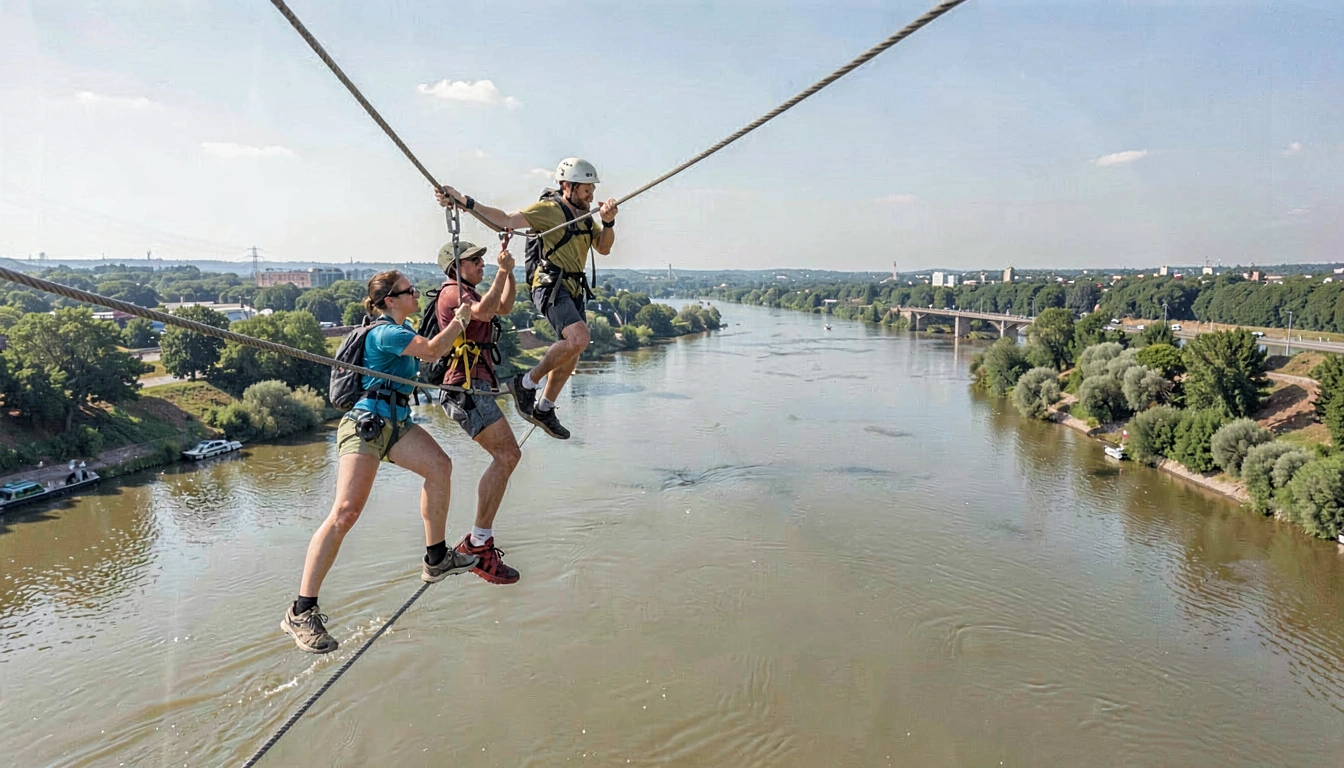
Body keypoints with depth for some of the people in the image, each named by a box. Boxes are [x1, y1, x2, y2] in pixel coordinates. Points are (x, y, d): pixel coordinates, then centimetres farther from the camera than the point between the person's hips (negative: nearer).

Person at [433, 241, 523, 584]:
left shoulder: (465, 293, 24)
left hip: (477, 387, 11)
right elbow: (484, 312, -25)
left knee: (508, 455, 11)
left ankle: (479, 540, 13)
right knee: (505, 456, -20)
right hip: (466, 387, -11)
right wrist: (502, 272, -20)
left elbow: (504, 308, 28)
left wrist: (509, 272, 17)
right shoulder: (452, 292, -7)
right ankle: (478, 544, -20)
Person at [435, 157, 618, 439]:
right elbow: (506, 220, -16)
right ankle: (526, 383, -10)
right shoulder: (549, 209, -8)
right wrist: (464, 202, -27)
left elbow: (604, 248, 10)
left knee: (571, 353, 12)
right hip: (550, 285, -9)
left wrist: (608, 222, -9)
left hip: (573, 289, 9)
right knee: (579, 338, -27)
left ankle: (543, 409, 27)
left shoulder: (584, 215, 17)